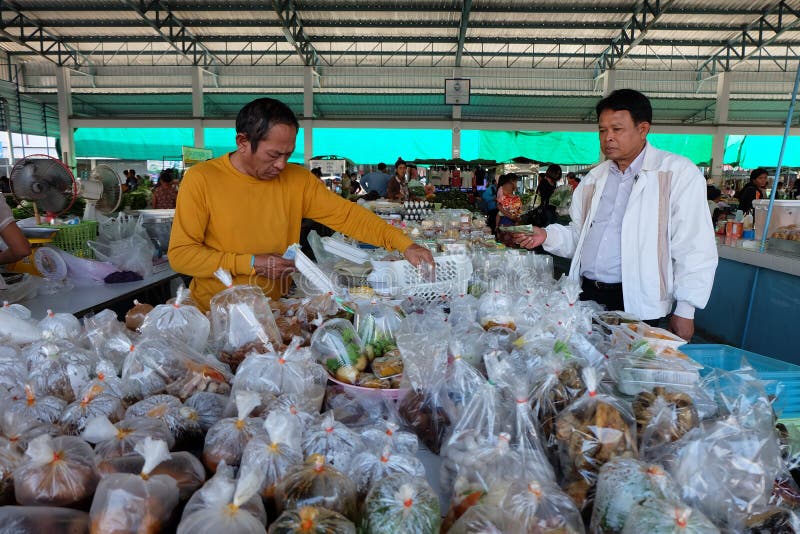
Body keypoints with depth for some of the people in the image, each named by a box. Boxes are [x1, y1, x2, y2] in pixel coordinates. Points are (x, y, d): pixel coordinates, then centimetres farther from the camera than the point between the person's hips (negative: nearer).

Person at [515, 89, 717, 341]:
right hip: (585, 295, 5)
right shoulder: (594, 178, 14)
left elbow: (694, 249, -7)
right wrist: (548, 236, 0)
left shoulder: (678, 173, -4)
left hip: (636, 302, -4)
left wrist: (684, 311, -10)